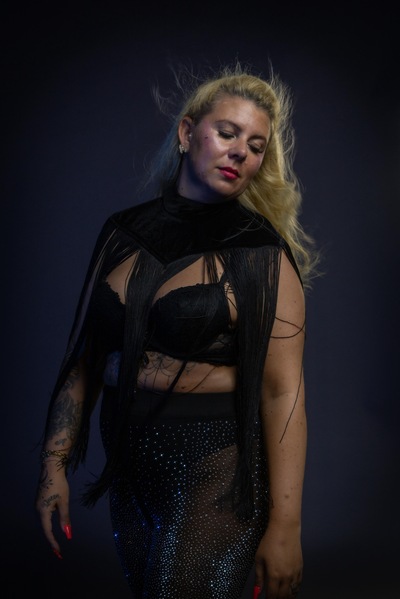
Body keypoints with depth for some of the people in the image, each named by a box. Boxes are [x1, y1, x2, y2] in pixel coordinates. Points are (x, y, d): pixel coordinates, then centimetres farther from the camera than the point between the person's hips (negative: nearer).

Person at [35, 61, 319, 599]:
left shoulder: (260, 252, -9)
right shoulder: (123, 232, 5)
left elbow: (282, 389, -14)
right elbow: (83, 355, 8)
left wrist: (285, 526, -17)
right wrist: (54, 463, 4)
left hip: (215, 470, -5)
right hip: (128, 468, 5)